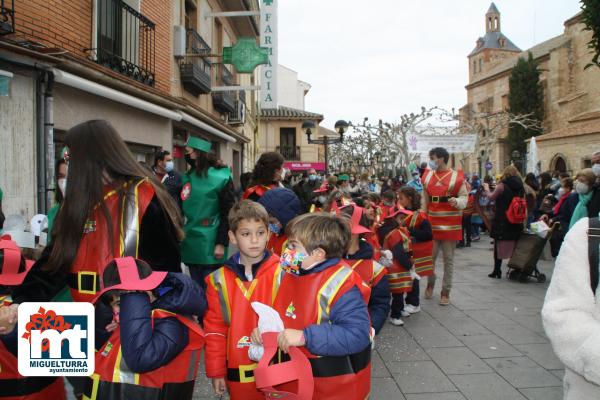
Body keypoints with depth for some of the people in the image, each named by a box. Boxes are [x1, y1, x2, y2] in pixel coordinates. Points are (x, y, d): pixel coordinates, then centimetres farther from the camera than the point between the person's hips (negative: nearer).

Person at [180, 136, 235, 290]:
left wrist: (222, 243, -13)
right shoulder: (188, 177, 8)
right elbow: (184, 208, 16)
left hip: (211, 246, -5)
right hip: (191, 244, 6)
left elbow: (228, 213, -9)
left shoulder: (220, 178, -8)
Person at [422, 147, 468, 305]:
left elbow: (464, 197, -5)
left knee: (448, 259, 4)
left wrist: (457, 201, -27)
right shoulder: (427, 176, 7)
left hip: (450, 225, -3)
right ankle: (430, 283, 33)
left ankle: (445, 291, 14)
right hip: (432, 224, 4)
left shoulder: (456, 177, -7)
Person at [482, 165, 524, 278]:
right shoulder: (520, 187, 5)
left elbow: (491, 197, 3)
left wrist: (487, 189, 18)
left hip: (502, 221, -4)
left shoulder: (502, 185, -9)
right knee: (513, 246, 10)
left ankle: (497, 271, 7)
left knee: (498, 245, 5)